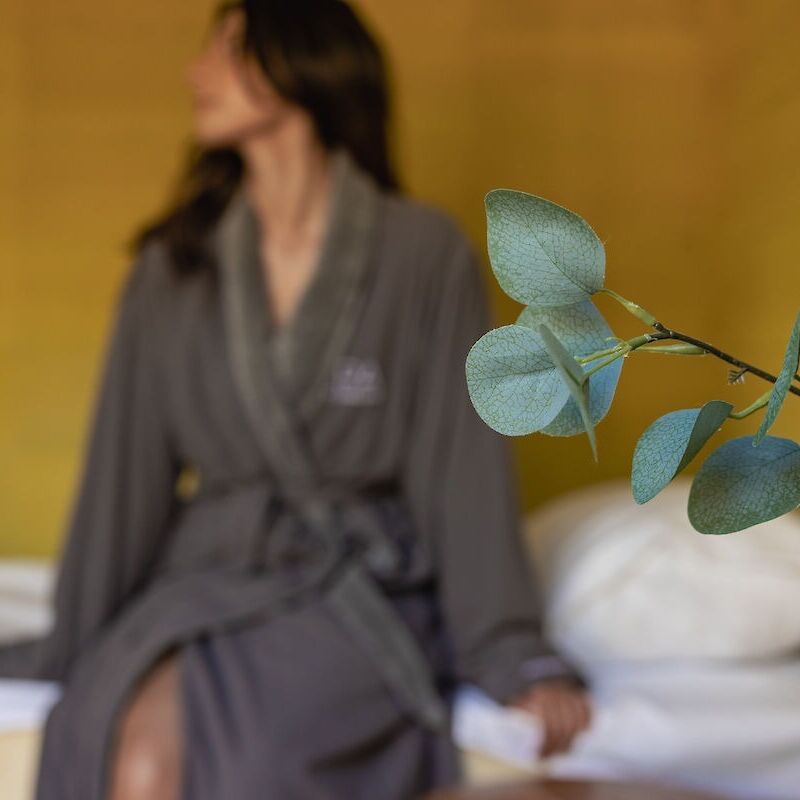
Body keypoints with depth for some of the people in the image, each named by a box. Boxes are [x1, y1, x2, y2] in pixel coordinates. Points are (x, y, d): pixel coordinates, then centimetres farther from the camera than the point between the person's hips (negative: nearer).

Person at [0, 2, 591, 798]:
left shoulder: (425, 252, -2)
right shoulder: (171, 270, 8)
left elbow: (463, 466, -4)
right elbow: (124, 470, 9)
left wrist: (518, 664, -10)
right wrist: (73, 646, 8)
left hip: (365, 584, -3)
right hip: (210, 575, 3)